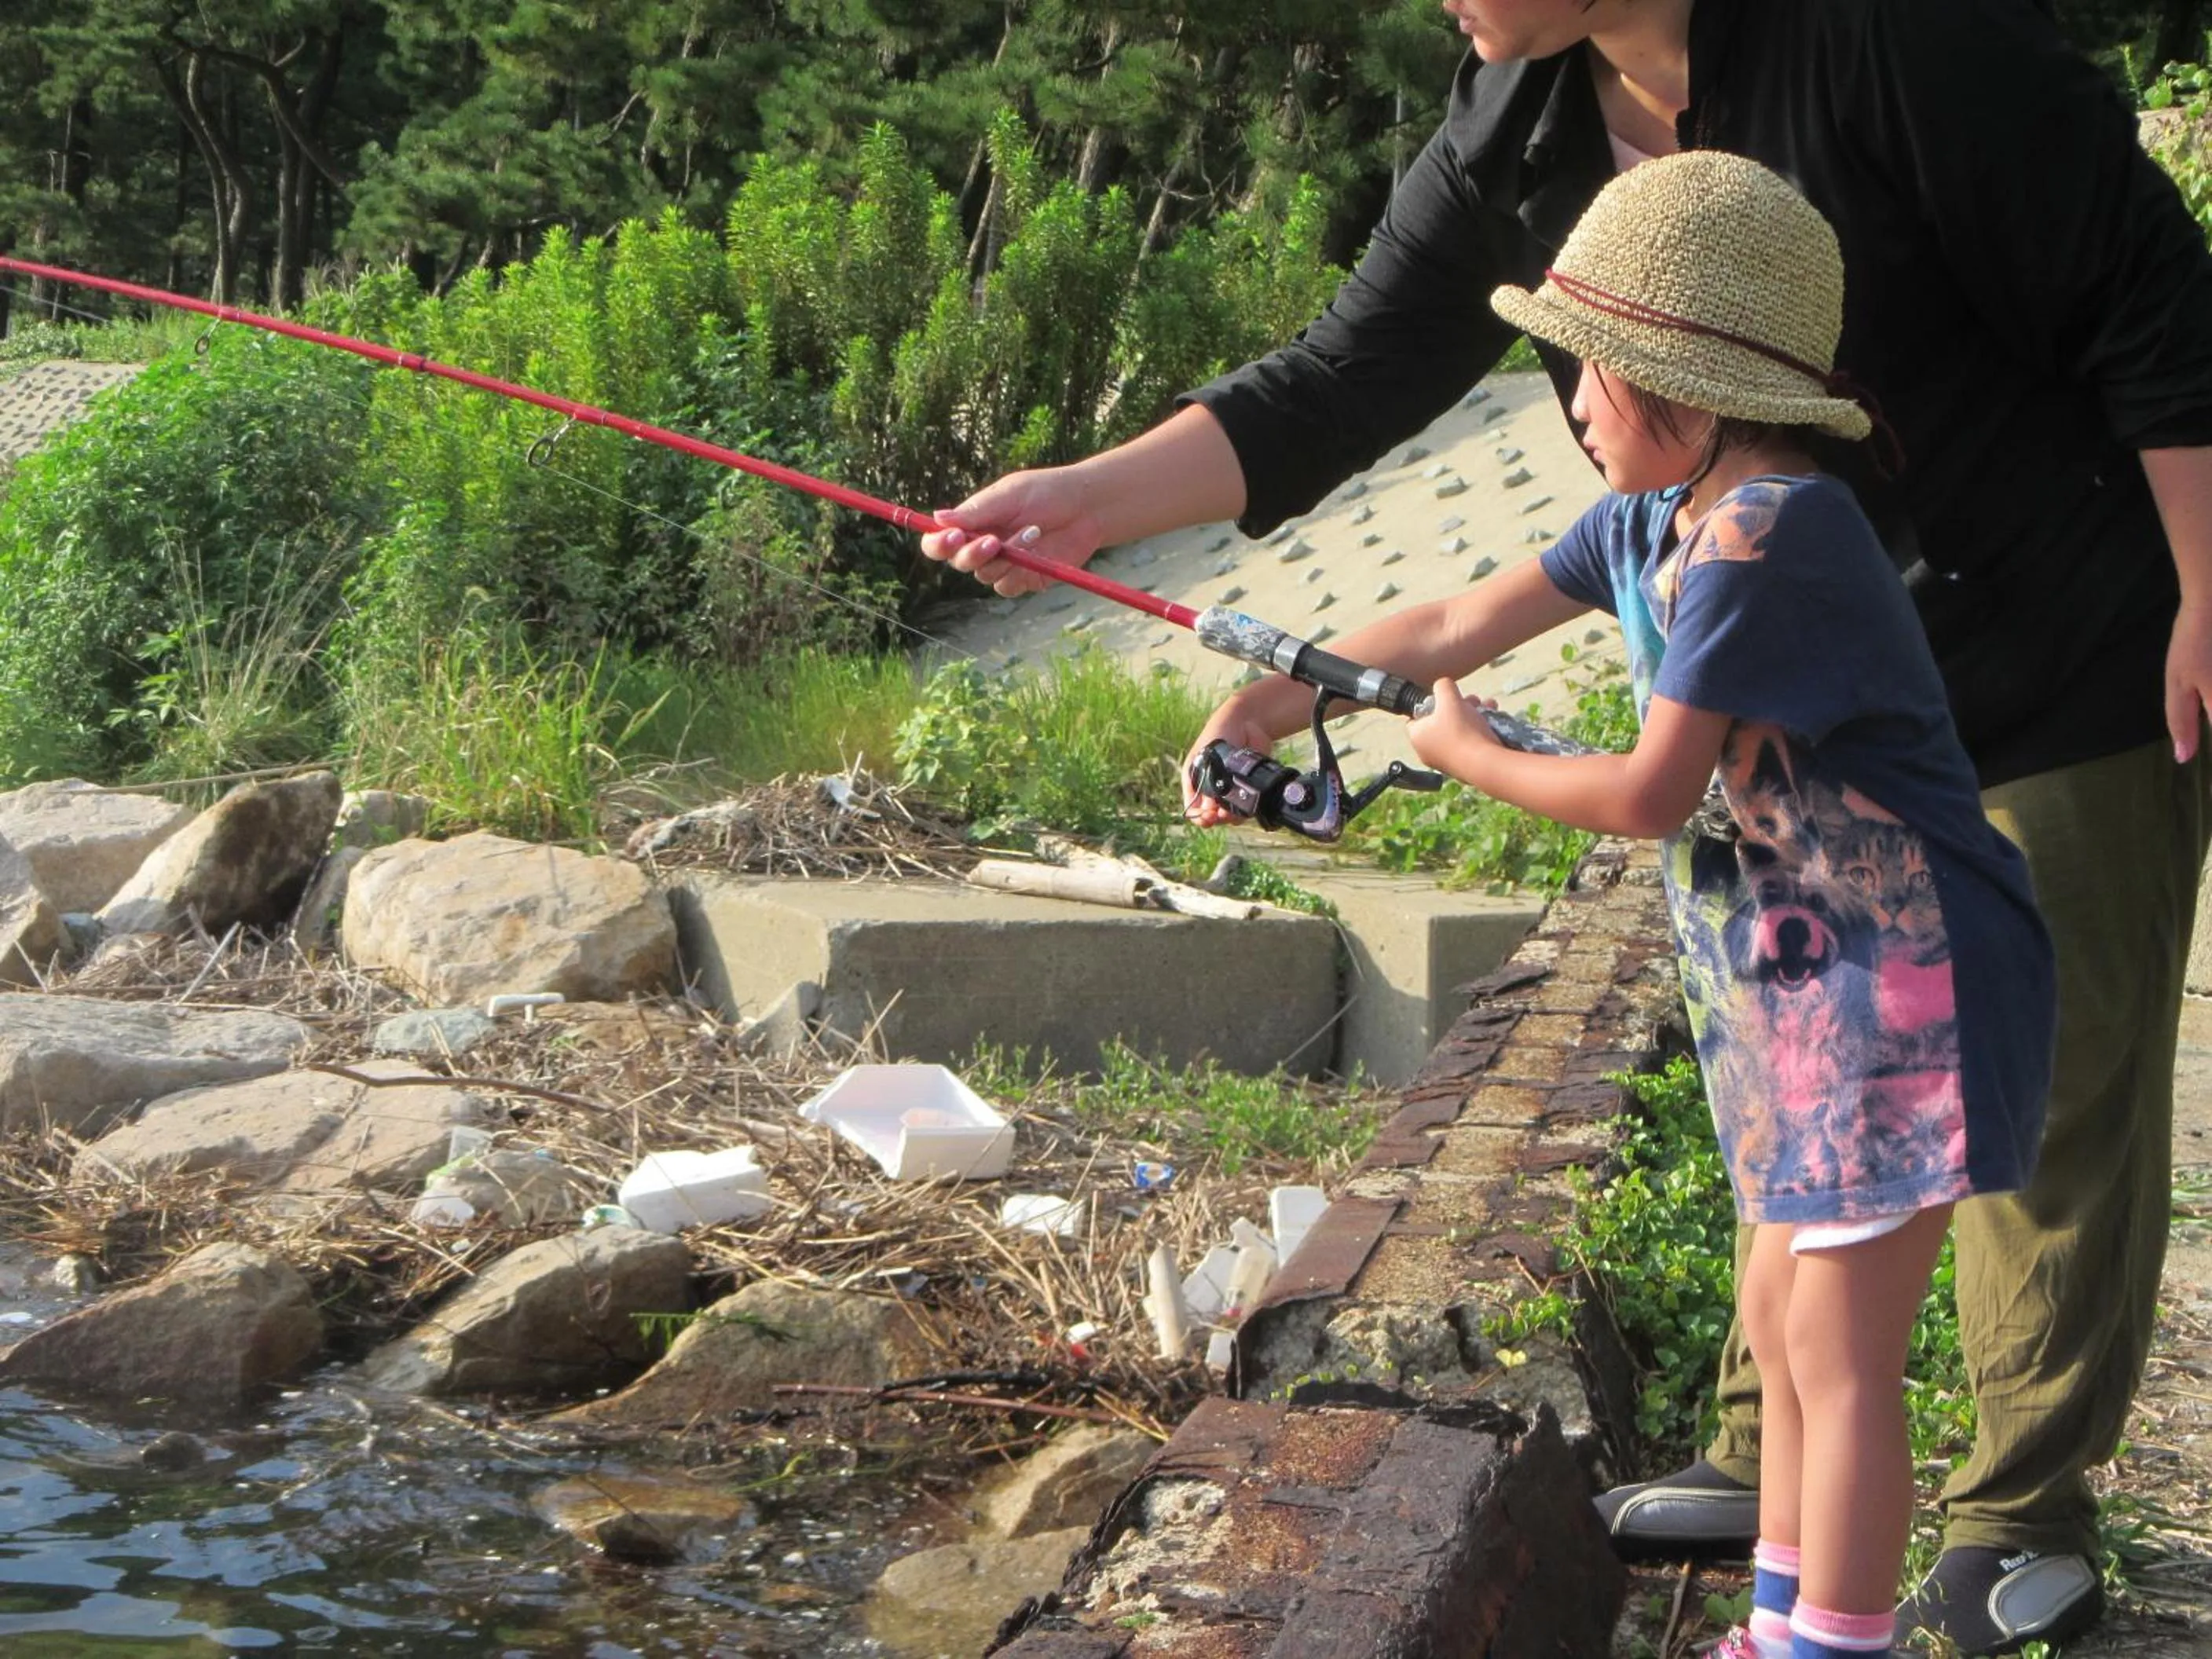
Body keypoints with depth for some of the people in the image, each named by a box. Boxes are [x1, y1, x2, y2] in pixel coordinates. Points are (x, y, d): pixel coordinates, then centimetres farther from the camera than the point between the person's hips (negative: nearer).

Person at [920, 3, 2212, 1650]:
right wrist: (1090, 496, -19)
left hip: (2075, 678, -6)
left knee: (2058, 1090, 3)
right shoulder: (1515, 132, -7)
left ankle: (2027, 1516, 19)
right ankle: (1771, 1465, 30)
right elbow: (1343, 382, -7)